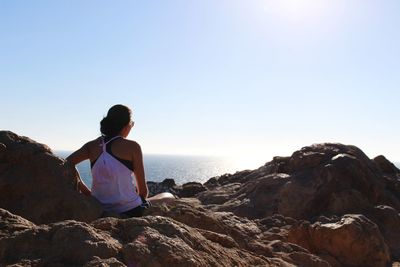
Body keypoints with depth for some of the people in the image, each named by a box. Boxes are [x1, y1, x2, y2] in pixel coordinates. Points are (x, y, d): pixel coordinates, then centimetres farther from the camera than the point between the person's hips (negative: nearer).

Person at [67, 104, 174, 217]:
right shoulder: (132, 146, -9)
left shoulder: (92, 146, 3)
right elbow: (143, 189, -7)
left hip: (100, 212, 6)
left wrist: (87, 192, 4)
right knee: (169, 197, 22)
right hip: (130, 211, -6)